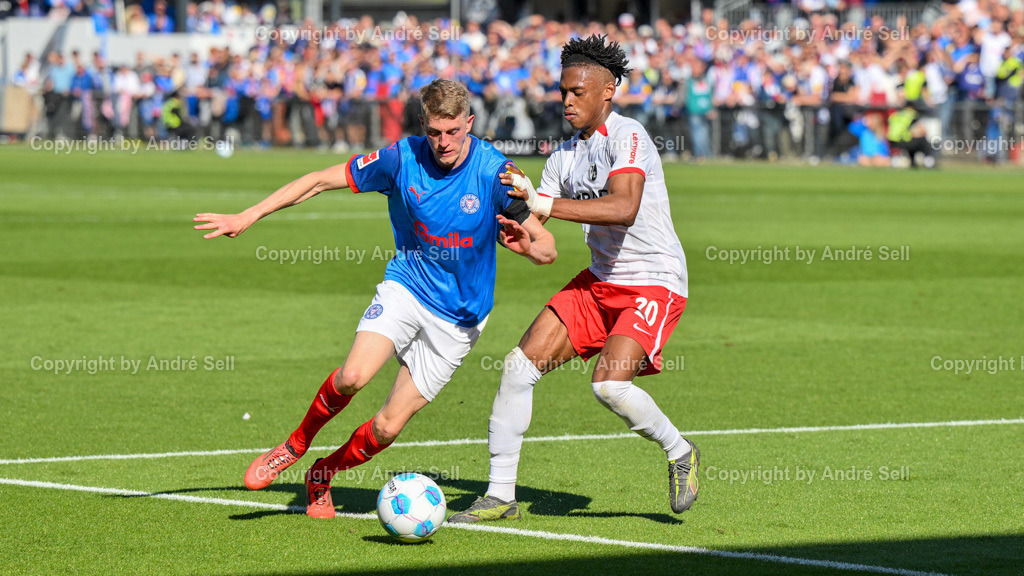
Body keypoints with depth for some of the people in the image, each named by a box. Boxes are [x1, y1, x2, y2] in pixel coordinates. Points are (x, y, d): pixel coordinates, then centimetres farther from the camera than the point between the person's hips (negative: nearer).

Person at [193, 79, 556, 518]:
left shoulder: (495, 172, -16)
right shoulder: (403, 158, -11)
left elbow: (546, 248, -13)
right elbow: (320, 181, -3)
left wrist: (529, 246, -38)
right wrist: (247, 217, -6)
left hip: (458, 316, -1)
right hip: (405, 286, 1)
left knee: (387, 428, -4)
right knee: (353, 376, -27)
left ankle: (324, 474, 27)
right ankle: (295, 445, 3)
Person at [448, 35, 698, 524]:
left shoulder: (626, 137, -16)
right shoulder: (565, 155, 7)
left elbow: (624, 208, -34)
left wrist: (545, 203, -37)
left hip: (655, 284, -8)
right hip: (599, 281, 8)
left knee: (609, 383, -27)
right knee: (520, 363, -5)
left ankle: (679, 453, 3)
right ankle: (500, 494, 3)